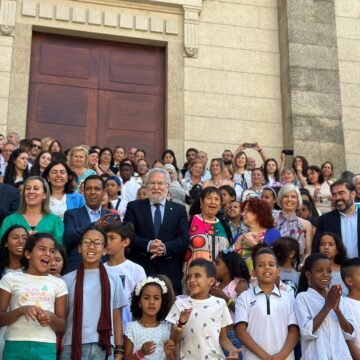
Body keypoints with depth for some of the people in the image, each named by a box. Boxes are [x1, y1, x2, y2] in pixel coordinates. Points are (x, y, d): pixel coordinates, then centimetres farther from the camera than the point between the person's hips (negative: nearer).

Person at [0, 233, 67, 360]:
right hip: (16, 346, -1)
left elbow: (62, 326, 11)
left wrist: (51, 317, -10)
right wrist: (21, 310, -14)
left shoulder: (58, 283, 10)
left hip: (46, 348, 1)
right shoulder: (10, 279, 5)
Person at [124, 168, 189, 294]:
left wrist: (165, 248, -17)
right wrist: (148, 245, -20)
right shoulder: (134, 207, 9)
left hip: (170, 273, 1)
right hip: (139, 270, -1)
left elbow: (184, 239, 2)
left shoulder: (179, 209, 11)